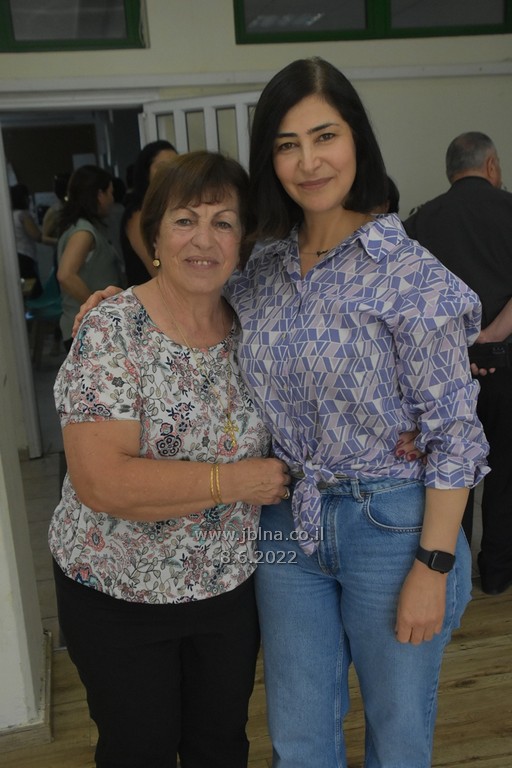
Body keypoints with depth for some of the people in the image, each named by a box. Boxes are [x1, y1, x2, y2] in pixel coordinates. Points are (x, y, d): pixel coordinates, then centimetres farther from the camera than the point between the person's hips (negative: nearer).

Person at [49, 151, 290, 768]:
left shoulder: (249, 327, -4)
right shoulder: (111, 333, -19)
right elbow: (99, 481, -27)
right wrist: (234, 481, -24)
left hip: (231, 584, 4)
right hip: (118, 596, -4)